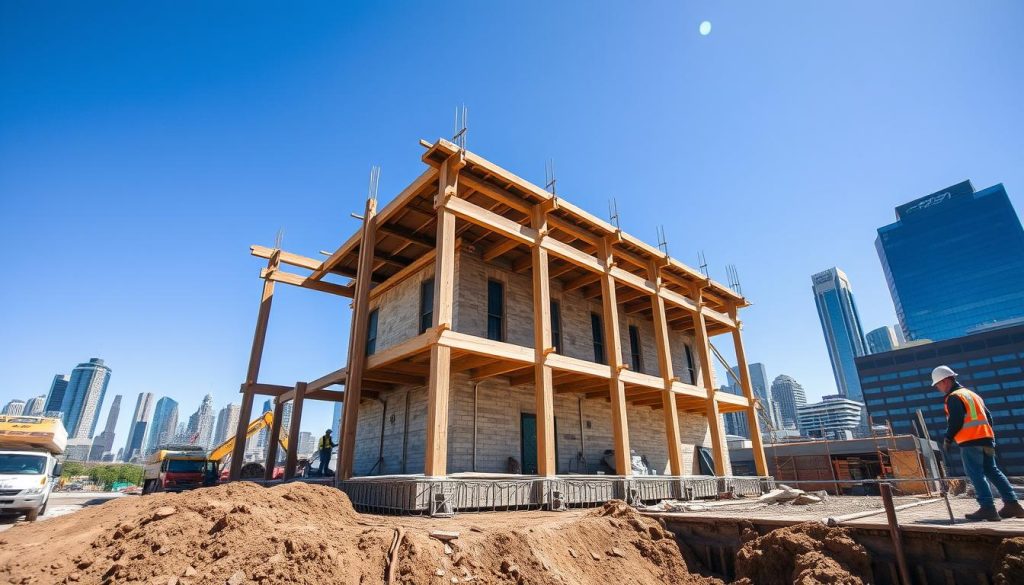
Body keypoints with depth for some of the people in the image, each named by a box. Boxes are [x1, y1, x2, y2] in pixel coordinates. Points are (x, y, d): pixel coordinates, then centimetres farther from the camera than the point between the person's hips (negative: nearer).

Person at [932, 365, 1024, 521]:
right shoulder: (971, 394, 20)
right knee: (992, 472, 14)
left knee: (976, 475, -8)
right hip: (986, 438, 10)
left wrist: (947, 439, -5)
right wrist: (990, 438, 26)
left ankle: (988, 508, -11)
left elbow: (955, 421, -16)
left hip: (970, 442, -9)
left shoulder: (953, 397, -9)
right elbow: (987, 416, 23)